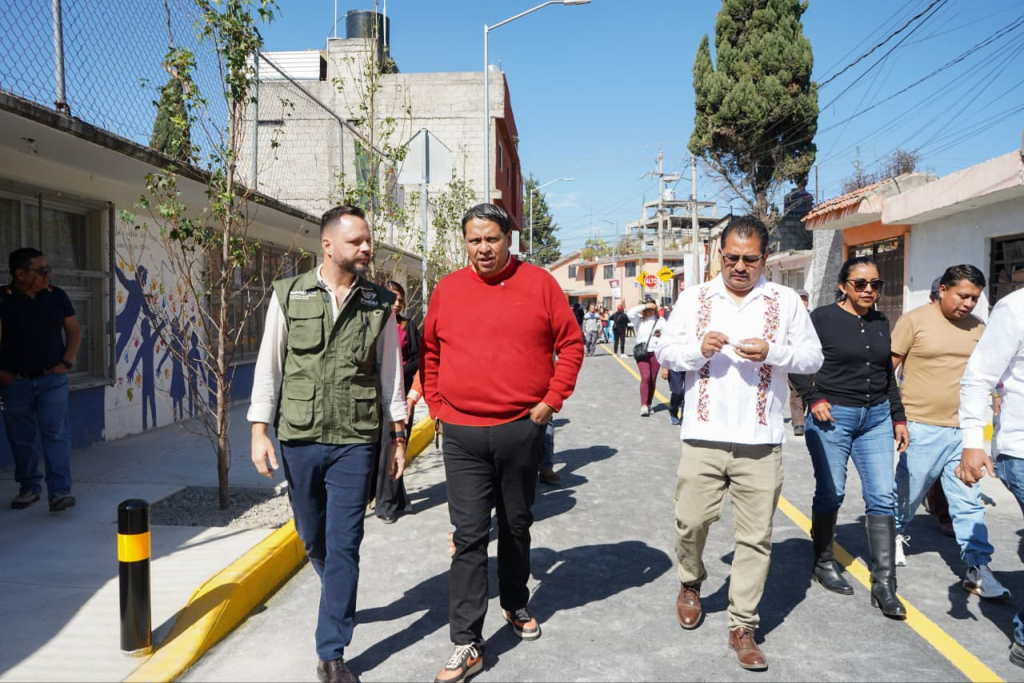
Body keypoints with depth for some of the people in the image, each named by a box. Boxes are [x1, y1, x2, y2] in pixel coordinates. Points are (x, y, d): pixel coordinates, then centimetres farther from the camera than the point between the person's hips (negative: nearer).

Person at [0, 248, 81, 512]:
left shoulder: (57, 296, 2)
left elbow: (74, 330, 8)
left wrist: (66, 362, -1)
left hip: (52, 379, 1)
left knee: (56, 434, -7)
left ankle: (60, 490, -7)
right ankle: (29, 487, 26)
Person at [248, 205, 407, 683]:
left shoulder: (380, 303, 1)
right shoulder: (289, 295, 0)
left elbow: (391, 371, 6)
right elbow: (268, 365, 2)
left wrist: (398, 435, 6)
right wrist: (259, 431, -2)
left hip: (355, 441, -1)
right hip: (299, 437, 1)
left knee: (344, 545, -1)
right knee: (312, 537, 16)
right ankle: (339, 599, 46)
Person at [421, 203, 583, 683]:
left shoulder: (539, 284, -1)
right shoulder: (447, 290, 3)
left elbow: (571, 343, 1)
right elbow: (429, 352, 12)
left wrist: (551, 400, -4)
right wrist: (436, 404, 5)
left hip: (522, 429, 0)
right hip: (462, 434, 0)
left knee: (516, 525, 17)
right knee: (469, 537, 0)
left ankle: (516, 605, 40)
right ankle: (466, 645, 8)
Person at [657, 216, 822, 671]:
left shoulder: (786, 301, 6)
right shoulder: (694, 299, 8)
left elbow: (813, 357, 5)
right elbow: (664, 352, 7)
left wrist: (772, 351, -14)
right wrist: (699, 348, -13)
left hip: (761, 441, 0)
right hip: (703, 436, 0)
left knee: (755, 536, 4)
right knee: (691, 521, 4)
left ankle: (742, 626, 17)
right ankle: (691, 584, 35)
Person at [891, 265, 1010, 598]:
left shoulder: (977, 327, 9)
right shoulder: (914, 320, -7)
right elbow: (888, 368, -6)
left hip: (962, 429, 4)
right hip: (922, 428, -4)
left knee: (969, 502, 4)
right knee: (908, 493, 10)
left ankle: (978, 570, 9)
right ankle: (895, 536, 35)